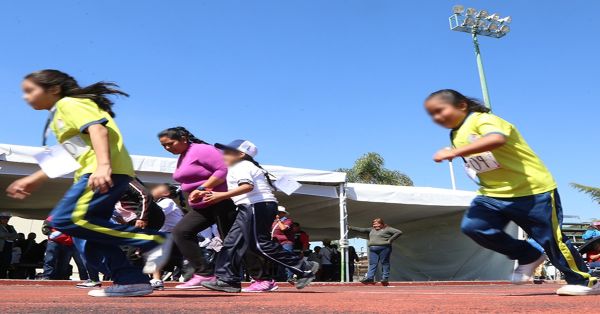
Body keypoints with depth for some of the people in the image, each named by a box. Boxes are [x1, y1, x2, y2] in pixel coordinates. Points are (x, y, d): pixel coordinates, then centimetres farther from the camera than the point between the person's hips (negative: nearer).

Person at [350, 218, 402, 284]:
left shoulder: (387, 229, 1)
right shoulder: (371, 230, 21)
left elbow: (399, 232, -7)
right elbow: (362, 230, 23)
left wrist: (390, 240, -10)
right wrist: (351, 228, 18)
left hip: (384, 248, -6)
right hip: (373, 249, 6)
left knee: (384, 263, -3)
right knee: (372, 263, 0)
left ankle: (385, 278, 1)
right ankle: (369, 277, -5)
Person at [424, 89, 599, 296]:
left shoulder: (484, 120, -17)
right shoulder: (456, 136, 11)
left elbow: (497, 139, -41)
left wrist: (454, 152, -45)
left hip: (533, 190, -7)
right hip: (494, 195, 8)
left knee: (550, 237, -2)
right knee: (472, 226, -12)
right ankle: (529, 257, 5)